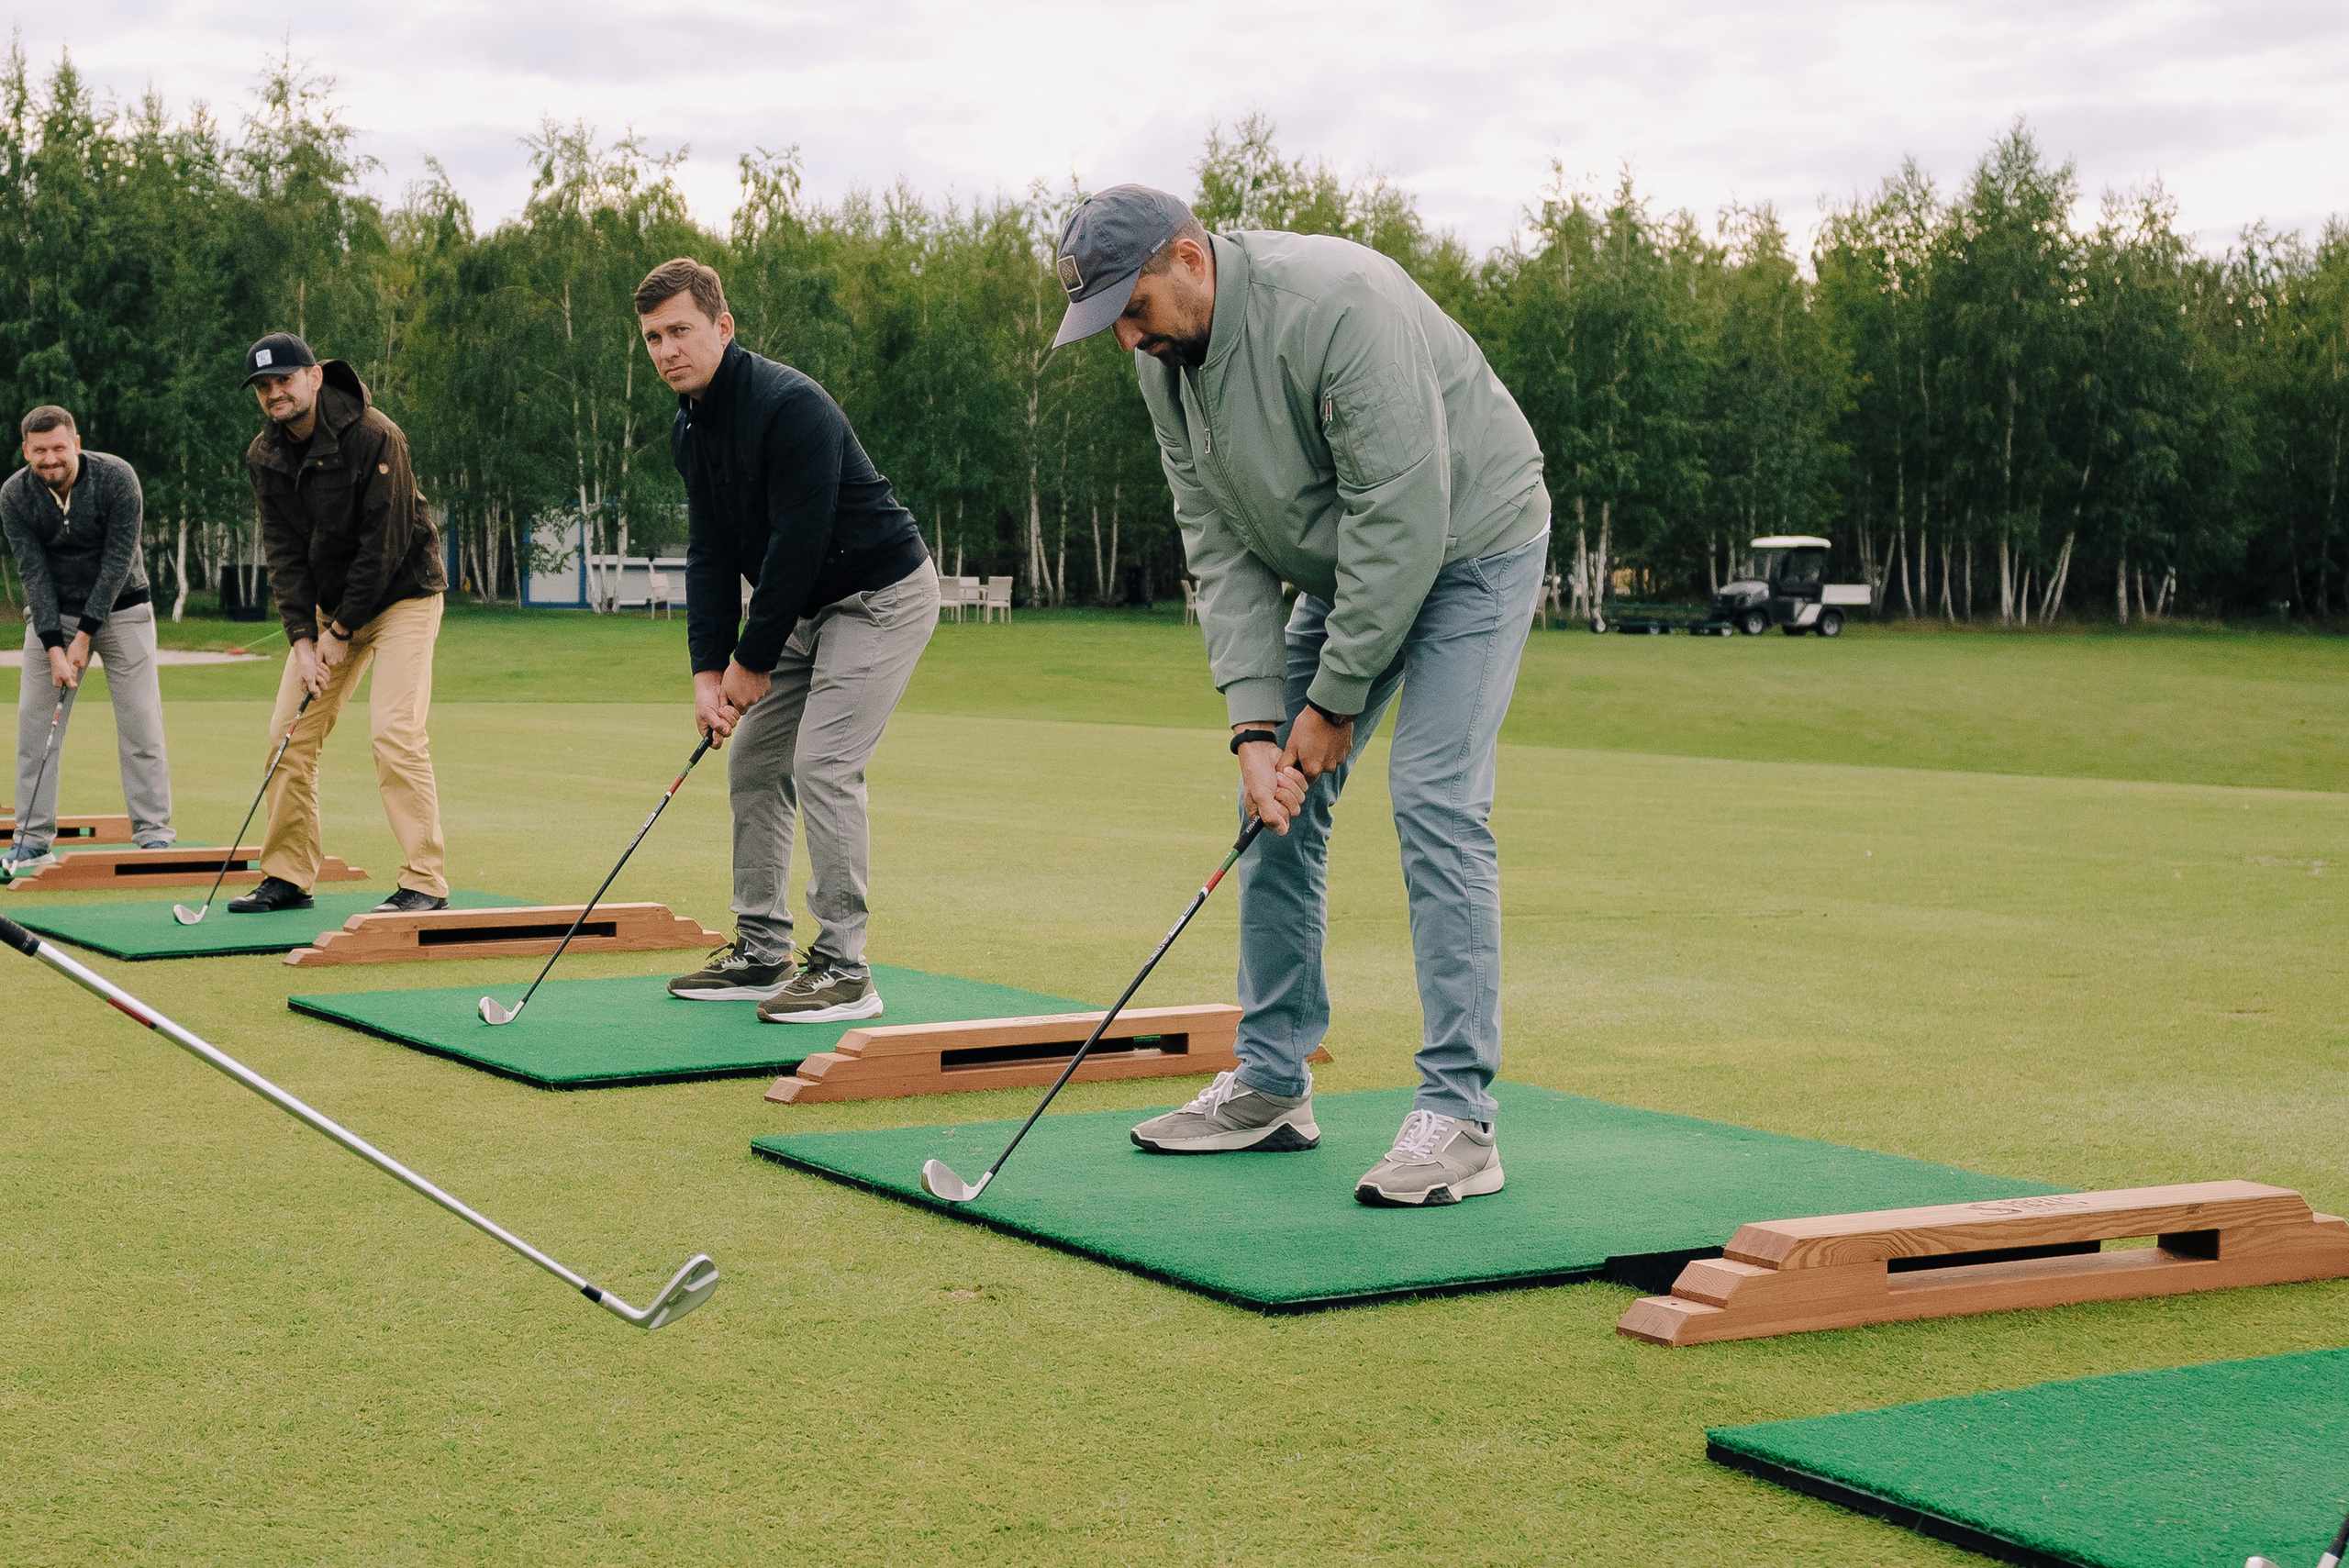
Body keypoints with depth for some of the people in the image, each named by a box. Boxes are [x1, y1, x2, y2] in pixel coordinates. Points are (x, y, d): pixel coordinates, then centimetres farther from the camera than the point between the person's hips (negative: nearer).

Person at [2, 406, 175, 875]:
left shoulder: (117, 477, -20)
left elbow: (118, 560, -19)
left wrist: (84, 636, -20)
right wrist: (54, 647, -21)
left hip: (120, 608, -2)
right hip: (52, 612, 2)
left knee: (140, 722, -7)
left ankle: (154, 834, -3)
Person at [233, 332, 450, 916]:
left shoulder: (375, 436, -21)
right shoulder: (264, 456, -2)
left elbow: (384, 543, -20)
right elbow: (284, 552, -4)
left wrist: (341, 631, -17)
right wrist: (303, 638, -15)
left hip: (401, 594, -6)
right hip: (328, 604, 6)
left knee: (395, 731, -18)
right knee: (289, 732, 2)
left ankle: (425, 884, -14)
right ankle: (287, 877, 13)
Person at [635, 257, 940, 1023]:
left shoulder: (790, 406, -25)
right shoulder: (690, 431, 3)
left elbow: (798, 543, -26)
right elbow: (711, 554, 3)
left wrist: (753, 661, -18)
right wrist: (708, 670, -8)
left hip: (881, 593, -9)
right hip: (807, 608, 9)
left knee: (821, 765, -17)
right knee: (752, 759, 8)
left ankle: (843, 969, -12)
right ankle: (762, 952, 16)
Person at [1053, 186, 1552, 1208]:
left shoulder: (1337, 303, -32)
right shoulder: (1164, 361, -7)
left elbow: (1404, 515, -31)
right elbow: (1219, 548, -6)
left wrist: (1334, 700, -23)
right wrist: (1257, 722, -16)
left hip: (1469, 541, -8)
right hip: (1343, 562, 8)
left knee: (1434, 800, -19)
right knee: (1279, 803, 5)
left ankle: (1459, 1117, -17)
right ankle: (1271, 1085, 15)